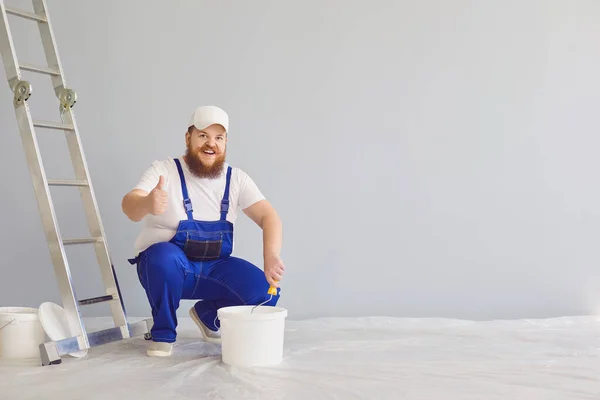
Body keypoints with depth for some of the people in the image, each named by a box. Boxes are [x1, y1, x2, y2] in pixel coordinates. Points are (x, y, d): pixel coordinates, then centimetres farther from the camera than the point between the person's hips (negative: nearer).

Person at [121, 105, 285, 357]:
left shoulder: (236, 179, -2)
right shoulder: (164, 171, -12)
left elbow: (269, 217, -11)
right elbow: (130, 206, -28)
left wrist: (271, 256, -31)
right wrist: (147, 204, -55)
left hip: (213, 268, 3)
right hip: (164, 264, -3)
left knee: (266, 291, -18)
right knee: (163, 255, -38)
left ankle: (207, 315, 13)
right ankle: (163, 332, -10)